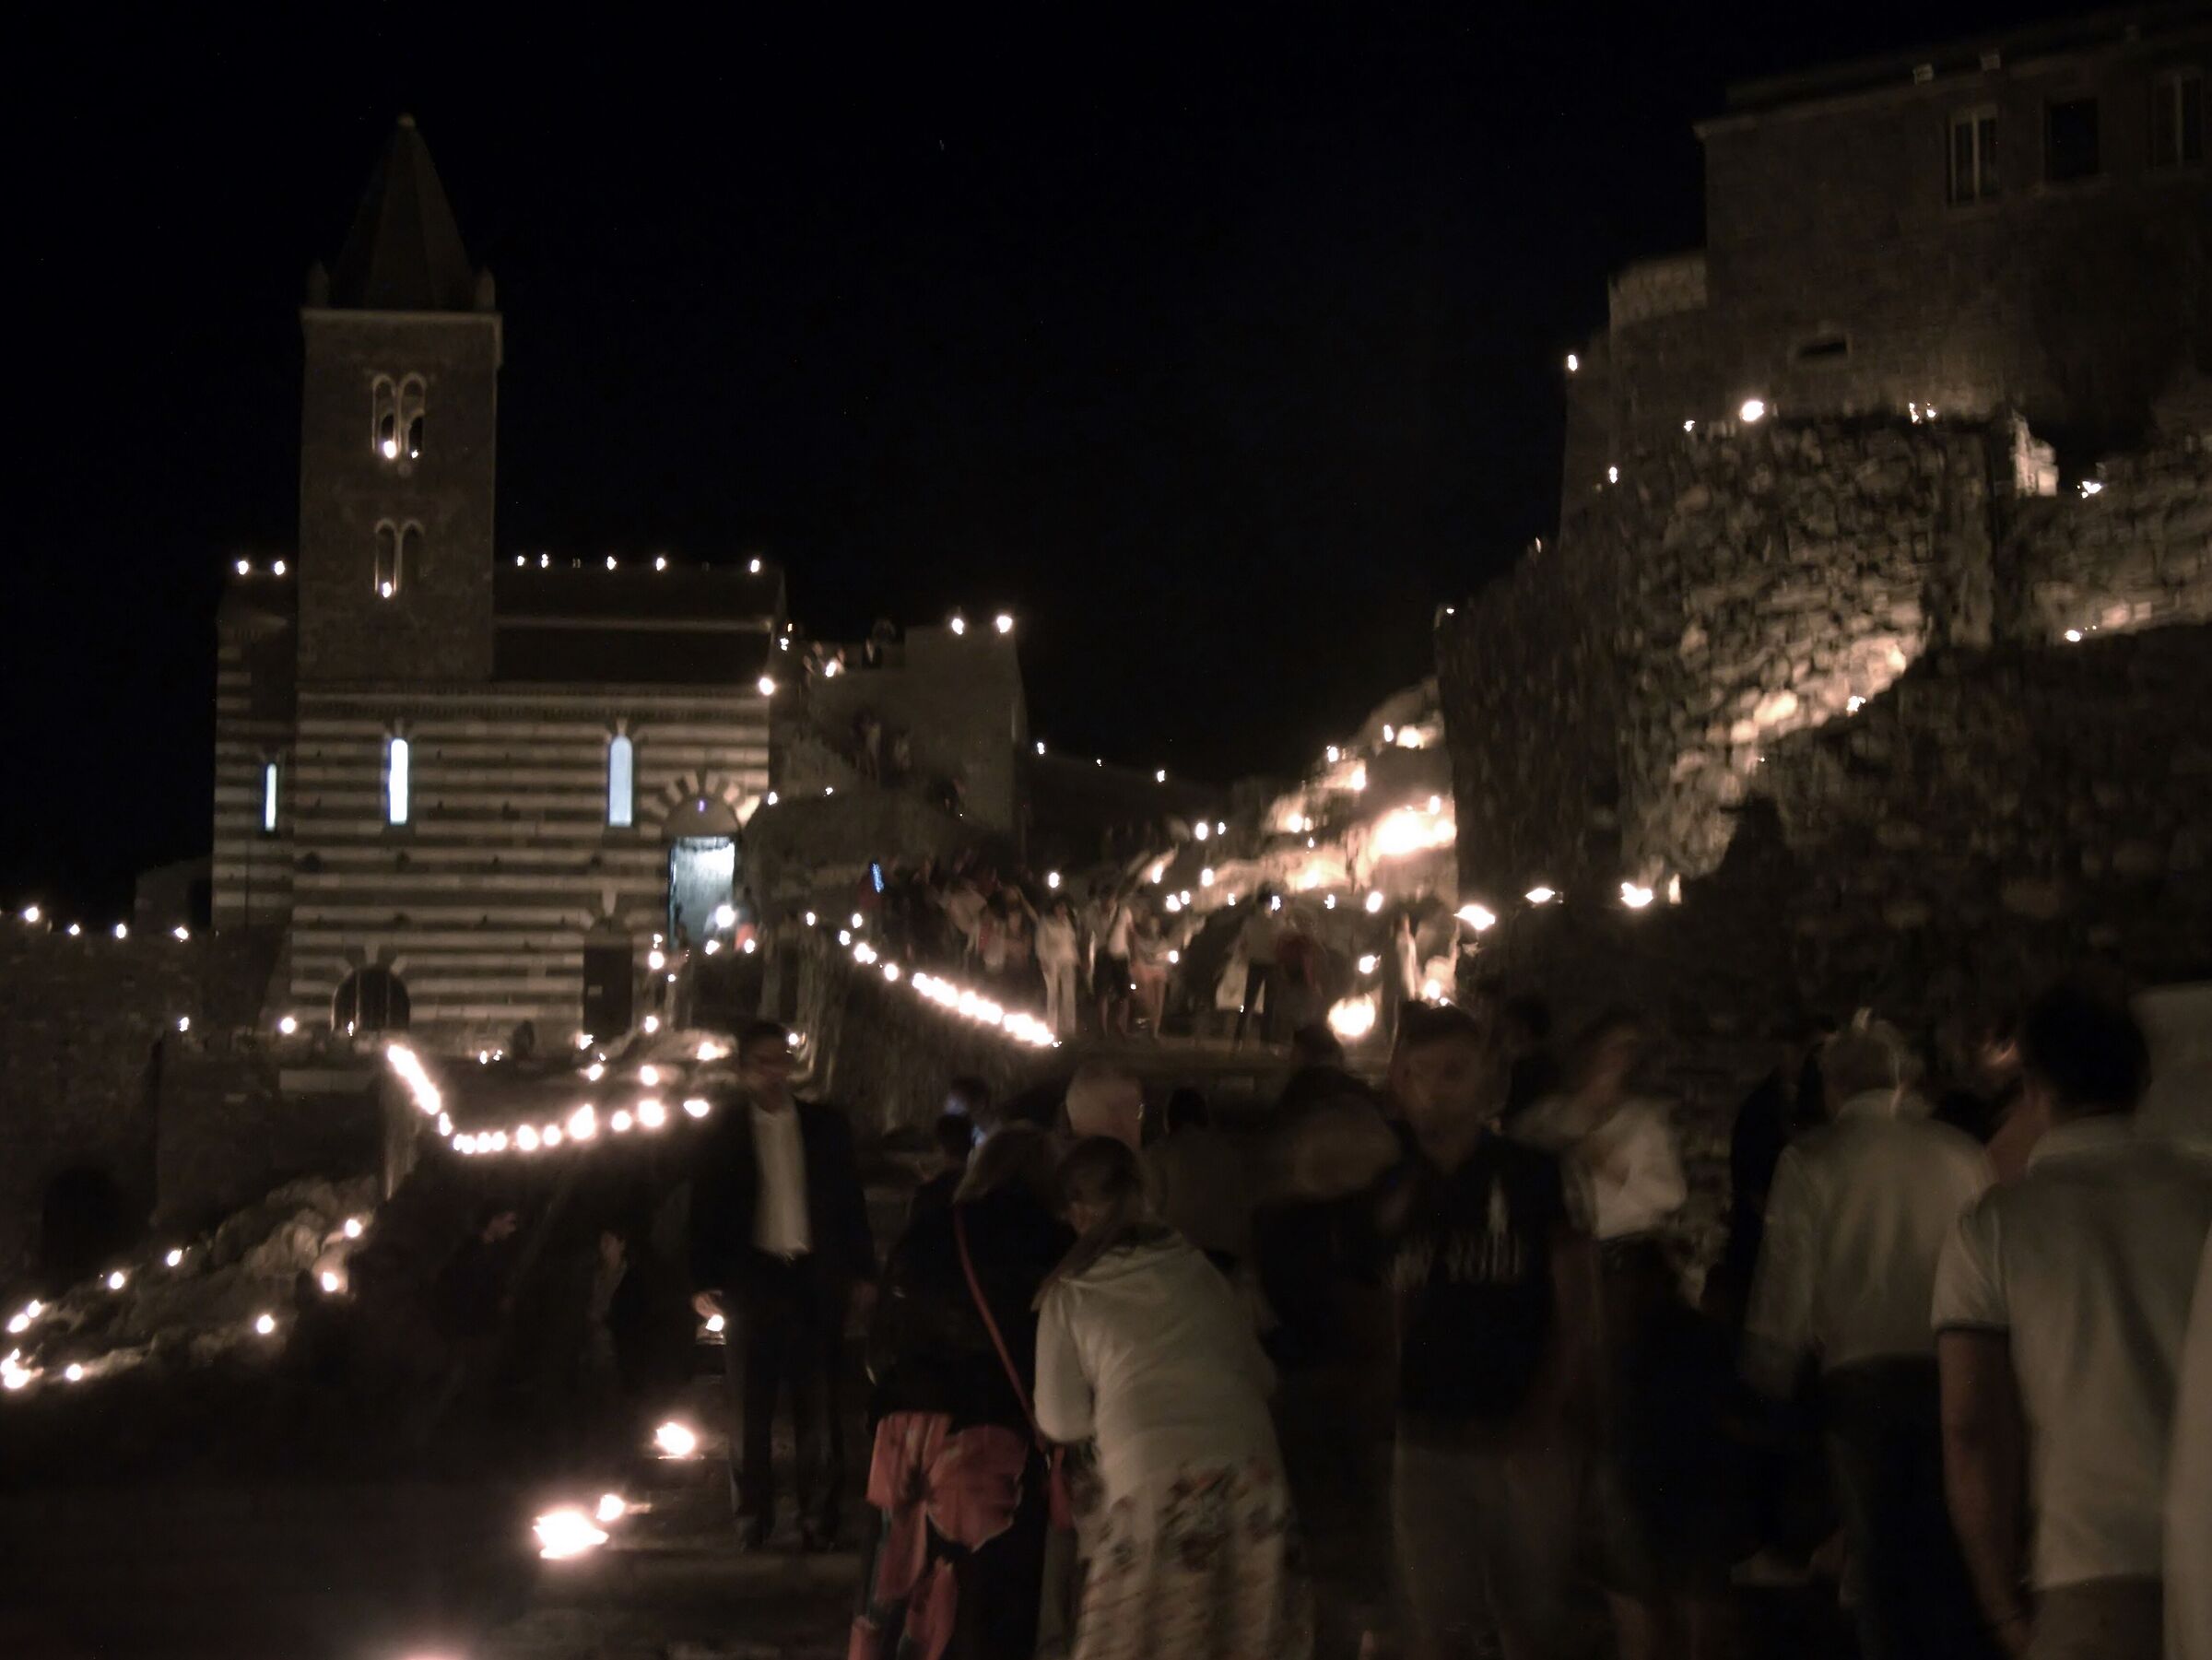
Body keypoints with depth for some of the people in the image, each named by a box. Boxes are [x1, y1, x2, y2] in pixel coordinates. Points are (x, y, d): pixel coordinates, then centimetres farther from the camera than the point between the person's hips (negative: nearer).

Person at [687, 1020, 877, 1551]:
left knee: (820, 1406, 3)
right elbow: (705, 1207, 2)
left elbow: (850, 1201, 9)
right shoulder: (722, 1128, 3)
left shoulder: (825, 1124, 7)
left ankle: (819, 1521, 9)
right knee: (750, 1408, 6)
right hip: (752, 1278, -1)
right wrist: (704, 1281, -5)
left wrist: (860, 1270, 3)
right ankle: (753, 1522, 13)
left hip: (815, 1280, 1)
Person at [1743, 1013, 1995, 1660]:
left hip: (1861, 1381, -2)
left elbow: (1784, 1281, -1)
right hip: (1955, 1371, 2)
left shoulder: (1812, 1161, 2)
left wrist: (1769, 1382, 10)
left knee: (1884, 1564, 5)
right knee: (1957, 1559, 7)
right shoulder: (1962, 1153, 8)